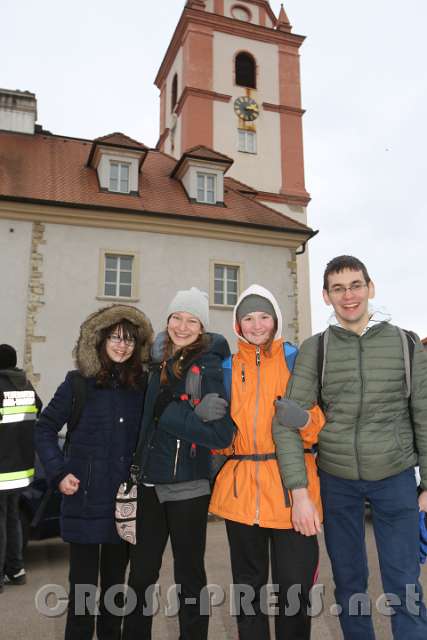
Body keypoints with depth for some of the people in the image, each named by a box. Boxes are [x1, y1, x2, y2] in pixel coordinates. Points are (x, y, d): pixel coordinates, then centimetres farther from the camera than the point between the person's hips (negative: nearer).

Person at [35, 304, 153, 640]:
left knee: (115, 579, 17)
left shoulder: (142, 384, 2)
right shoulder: (79, 382, -5)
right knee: (83, 582, 6)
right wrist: (58, 473, -8)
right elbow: (45, 428, 1)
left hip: (126, 500, 3)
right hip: (85, 499, -2)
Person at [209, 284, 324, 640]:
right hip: (241, 487, 3)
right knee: (248, 584, 14)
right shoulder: (228, 367, 10)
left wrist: (301, 418, -21)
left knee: (294, 586, 4)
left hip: (290, 487, -2)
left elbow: (317, 428, 0)